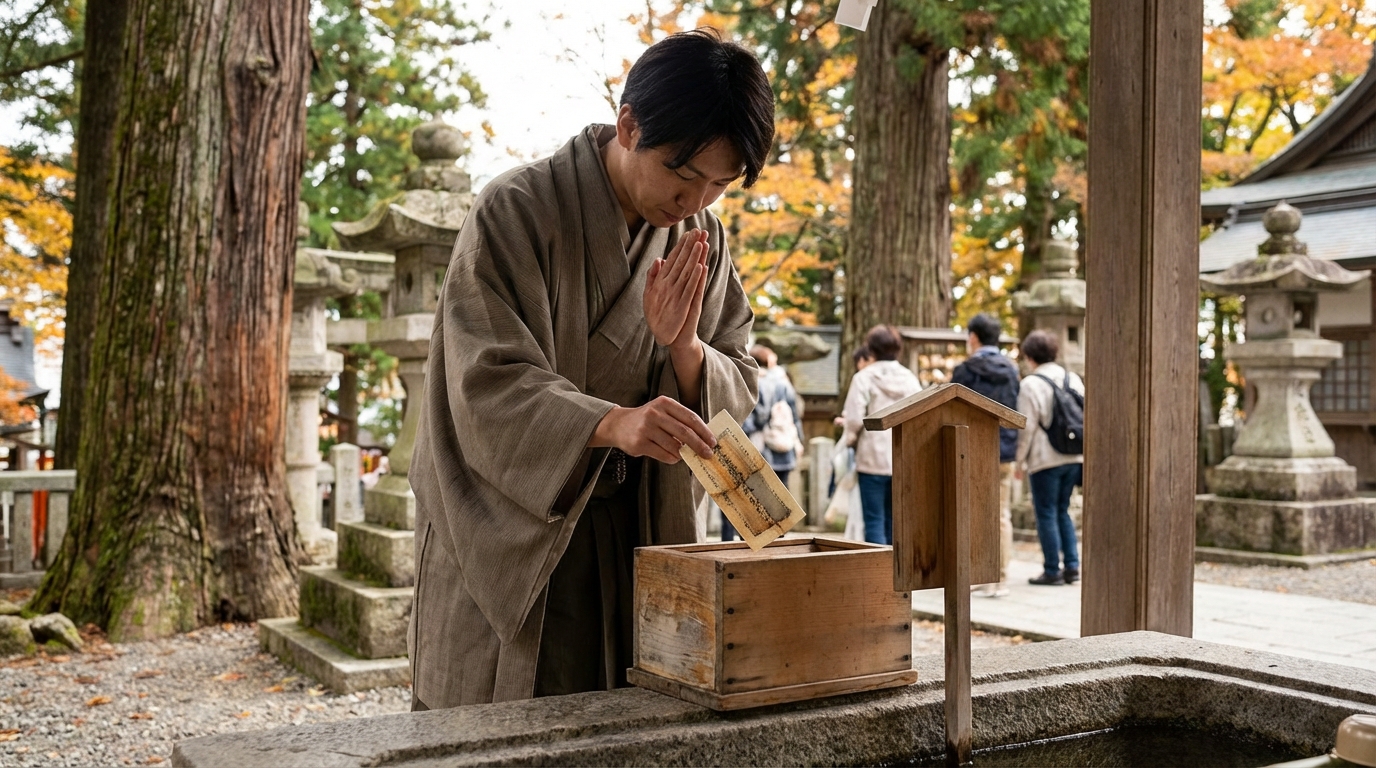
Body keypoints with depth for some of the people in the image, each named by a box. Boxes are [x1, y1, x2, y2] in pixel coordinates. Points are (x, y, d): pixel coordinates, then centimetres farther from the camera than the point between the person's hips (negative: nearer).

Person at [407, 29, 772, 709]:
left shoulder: (703, 243, 3)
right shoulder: (516, 212, -14)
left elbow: (737, 391, 3)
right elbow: (487, 384, -21)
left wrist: (682, 344, -19)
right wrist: (613, 423, -38)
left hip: (634, 539, 4)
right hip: (509, 536, -4)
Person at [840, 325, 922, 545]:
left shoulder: (864, 378, -8)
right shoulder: (910, 379, 5)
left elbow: (854, 418, -12)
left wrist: (849, 439, 6)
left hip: (873, 458, -4)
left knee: (874, 521, 0)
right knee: (894, 522, 13)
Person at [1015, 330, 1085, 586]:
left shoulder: (1031, 384, -9)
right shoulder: (1073, 380, 9)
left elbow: (1026, 427, -11)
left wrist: (1020, 461, -3)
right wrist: (1085, 455, 16)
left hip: (1045, 459, -6)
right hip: (1073, 457, 6)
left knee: (1046, 514, 2)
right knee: (1062, 511, 16)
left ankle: (1052, 570, 5)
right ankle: (1071, 566, 12)